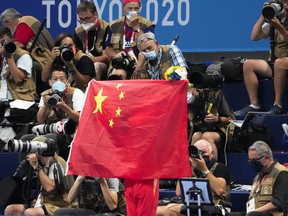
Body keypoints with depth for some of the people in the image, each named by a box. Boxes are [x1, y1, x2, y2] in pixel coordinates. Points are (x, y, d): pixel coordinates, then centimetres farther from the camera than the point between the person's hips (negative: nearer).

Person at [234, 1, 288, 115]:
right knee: (248, 64, -15)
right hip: (274, 62, 6)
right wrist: (263, 17, -1)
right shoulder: (275, 19, 13)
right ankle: (254, 105, -21)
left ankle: (278, 105, -33)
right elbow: (255, 37, 8)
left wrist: (279, 27, -23)